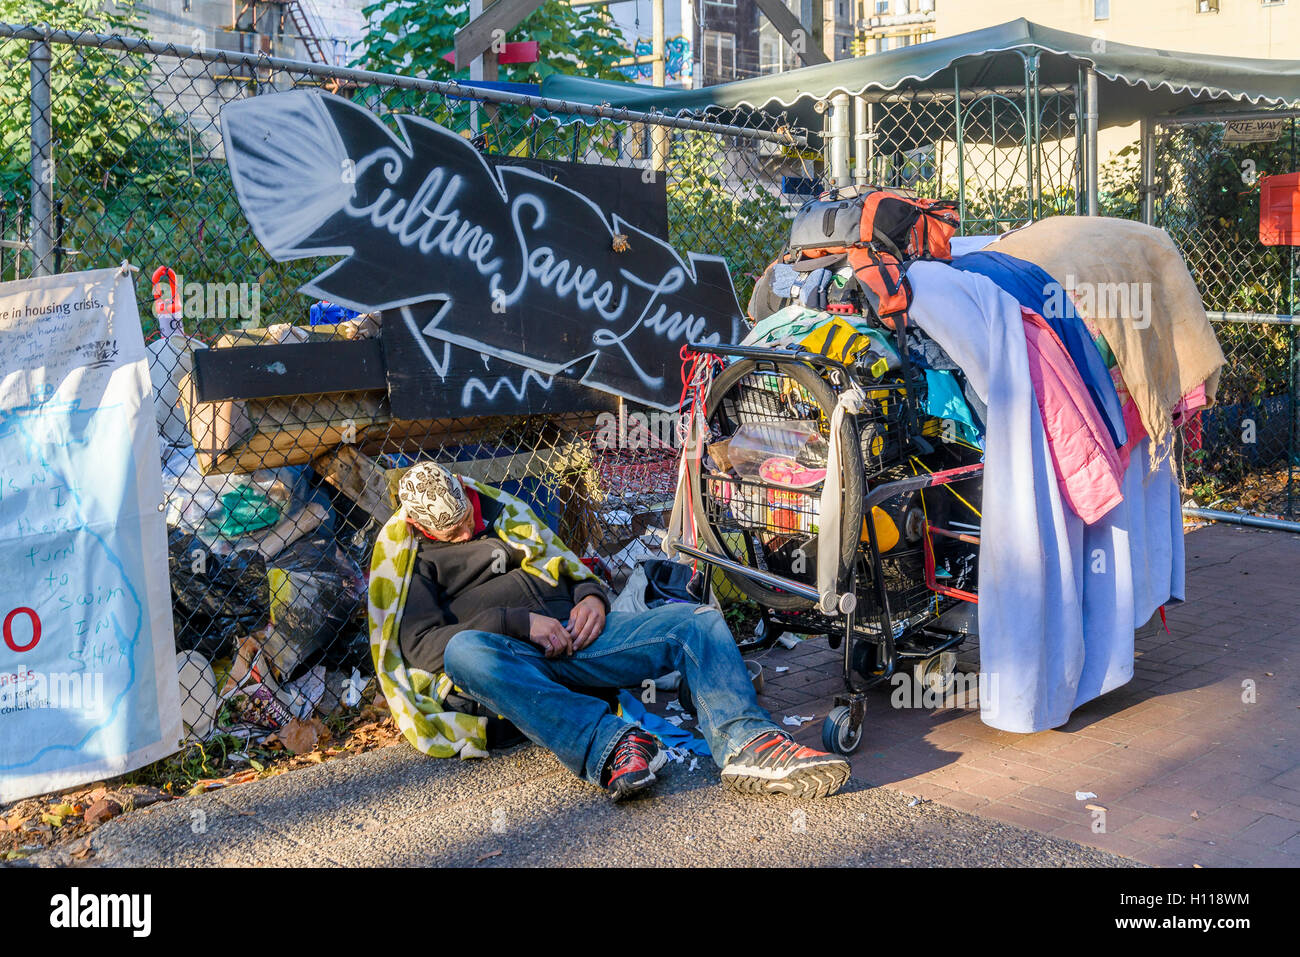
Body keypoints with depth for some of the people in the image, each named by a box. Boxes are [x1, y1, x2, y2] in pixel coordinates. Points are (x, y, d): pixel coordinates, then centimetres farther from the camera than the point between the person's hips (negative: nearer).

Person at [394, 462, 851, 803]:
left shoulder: (503, 518, 29)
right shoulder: (418, 565, 14)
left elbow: (573, 570, 31)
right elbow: (419, 644, -2)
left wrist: (591, 596, 4)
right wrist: (518, 622, -12)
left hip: (574, 633, 5)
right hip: (510, 660, -4)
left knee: (696, 619, -17)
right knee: (463, 649, -41)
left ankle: (744, 742, -43)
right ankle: (607, 743, -51)